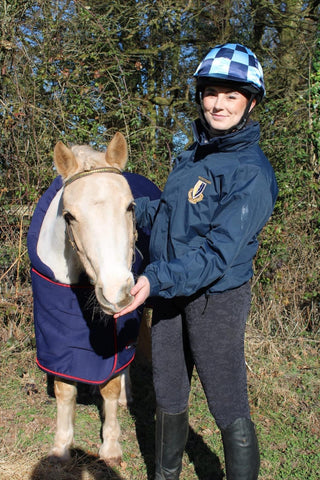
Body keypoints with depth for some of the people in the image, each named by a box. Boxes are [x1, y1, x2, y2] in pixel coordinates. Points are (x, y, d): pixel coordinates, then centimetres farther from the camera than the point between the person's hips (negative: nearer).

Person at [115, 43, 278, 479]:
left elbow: (218, 255, -24)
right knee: (168, 400, 21)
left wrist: (157, 279, -34)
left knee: (230, 414, 3)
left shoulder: (252, 173, -17)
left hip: (217, 300, -7)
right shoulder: (193, 156, 8)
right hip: (169, 296, 8)